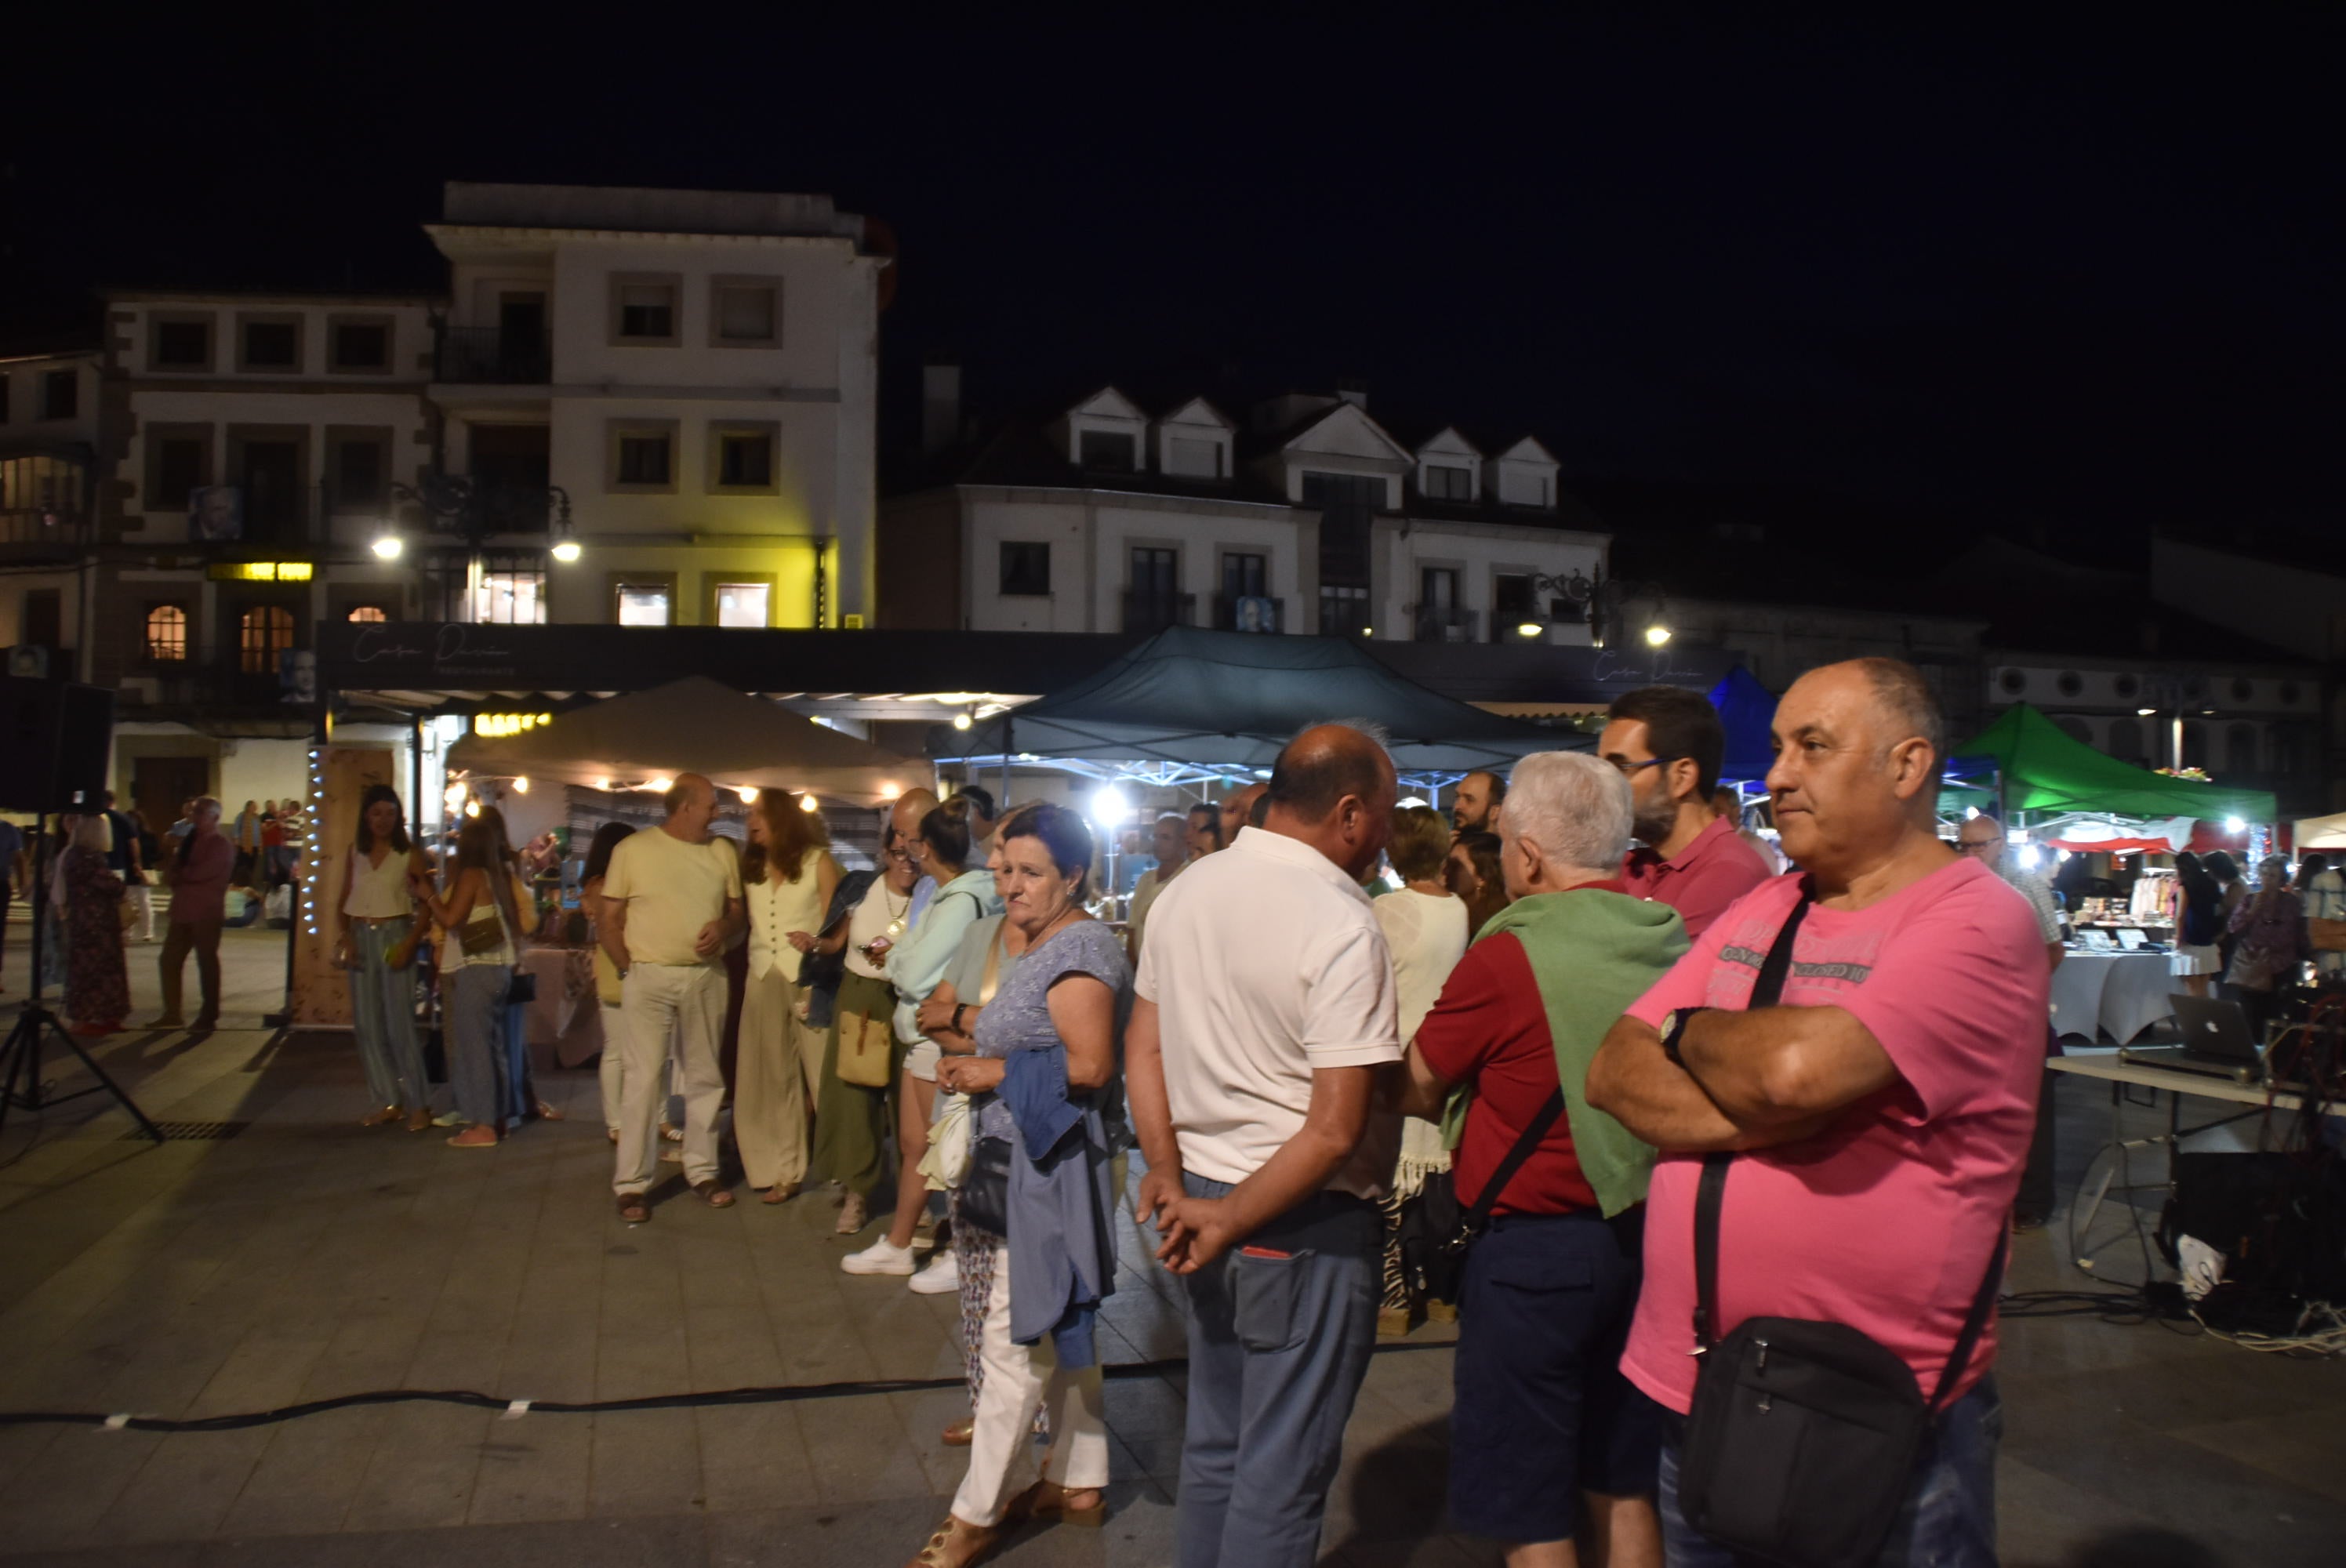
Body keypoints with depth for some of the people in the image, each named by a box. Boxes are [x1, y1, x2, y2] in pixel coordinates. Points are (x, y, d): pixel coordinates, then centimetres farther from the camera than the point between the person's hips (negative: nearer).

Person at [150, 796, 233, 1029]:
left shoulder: (222, 846, -8)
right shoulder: (190, 841, 17)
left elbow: (199, 874, -18)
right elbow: (173, 872, 15)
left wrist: (177, 875, -4)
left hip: (206, 914, -8)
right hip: (183, 911, 8)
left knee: (207, 962, 0)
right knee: (170, 960, 7)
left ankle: (209, 1016, 8)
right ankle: (172, 1015, 15)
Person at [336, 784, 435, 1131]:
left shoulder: (409, 854, -5)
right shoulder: (356, 850, 7)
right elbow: (345, 898, 11)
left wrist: (410, 944, -16)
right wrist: (345, 935, -3)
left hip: (394, 936, -5)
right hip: (361, 937, 5)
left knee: (399, 1024, -6)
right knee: (367, 1025, 6)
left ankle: (418, 1104, 1)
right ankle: (387, 1102, 14)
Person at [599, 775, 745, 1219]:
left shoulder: (722, 851, 8)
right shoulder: (632, 849, -1)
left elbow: (738, 910, 15)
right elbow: (609, 920, 2)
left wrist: (724, 928, -7)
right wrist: (628, 968, -7)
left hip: (706, 975, 4)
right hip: (650, 976, -4)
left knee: (705, 1077, 10)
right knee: (644, 1078, -5)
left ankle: (702, 1170, 21)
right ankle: (632, 1184, 2)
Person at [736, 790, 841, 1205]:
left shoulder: (817, 861, 1)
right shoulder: (751, 867, 15)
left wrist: (816, 943, -24)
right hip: (762, 979, 5)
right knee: (771, 1077, 5)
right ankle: (782, 1170, 12)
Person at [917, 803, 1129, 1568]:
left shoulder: (1078, 949, -18)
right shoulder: (1047, 945, 12)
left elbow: (1088, 1064, -26)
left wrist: (995, 1071, -18)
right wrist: (972, 1036, 9)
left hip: (1049, 1167, -10)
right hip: (1029, 1161, 10)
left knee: (1018, 1334, -2)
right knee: (1058, 1329, 17)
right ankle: (1079, 1482, 29)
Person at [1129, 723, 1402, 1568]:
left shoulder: (1187, 890, 3)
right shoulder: (1343, 926, -19)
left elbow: (1143, 1046, 8)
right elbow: (1335, 1129, -22)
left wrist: (1170, 1178, 4)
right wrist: (1229, 1222, -14)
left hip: (1204, 1199, 7)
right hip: (1303, 1223, -7)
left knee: (1214, 1445, 20)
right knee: (1283, 1470, 7)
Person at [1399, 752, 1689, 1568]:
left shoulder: (1507, 957, -19)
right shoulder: (1672, 939, -1)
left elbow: (1417, 1092, -9)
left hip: (1534, 1247, -6)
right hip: (1646, 1234, 6)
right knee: (1623, 1492, 20)